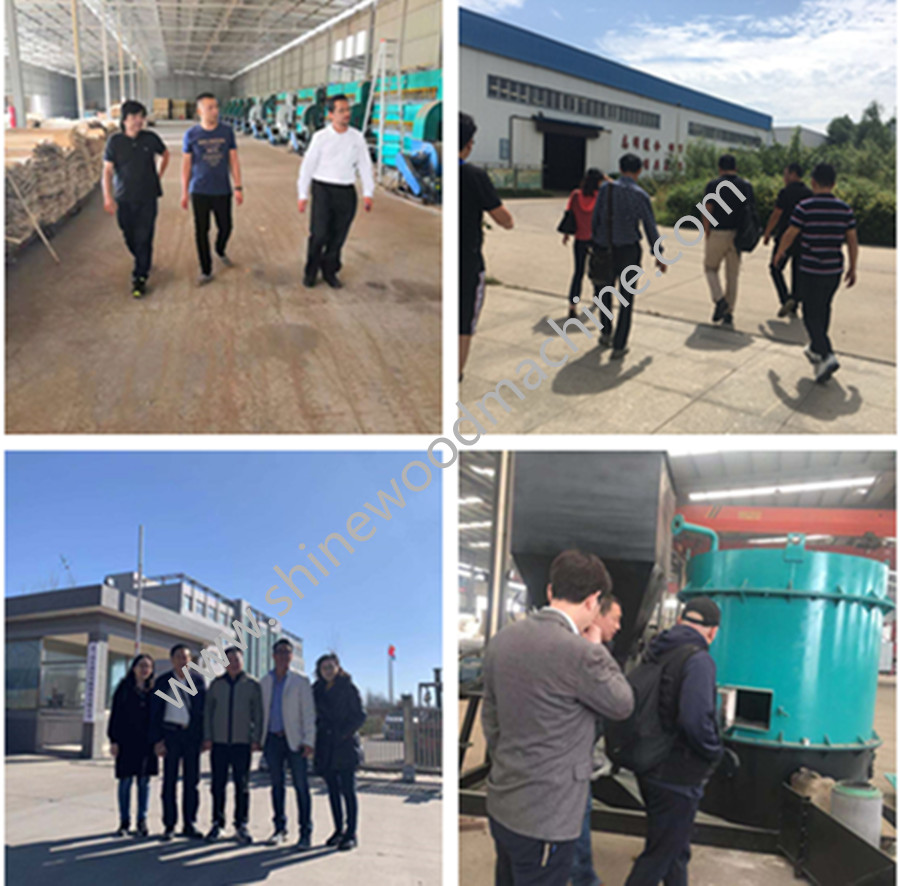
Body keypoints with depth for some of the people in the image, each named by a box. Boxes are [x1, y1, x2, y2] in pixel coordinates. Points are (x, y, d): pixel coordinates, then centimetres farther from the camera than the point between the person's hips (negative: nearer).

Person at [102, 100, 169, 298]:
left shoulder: (150, 139, -3)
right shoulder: (115, 141, -5)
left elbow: (165, 154, 18)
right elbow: (107, 170, -5)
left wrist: (158, 175, 10)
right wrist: (108, 197, -14)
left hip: (147, 198, -1)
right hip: (124, 199, 1)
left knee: (143, 239, -5)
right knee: (130, 238, 10)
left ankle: (140, 278, 3)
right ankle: (143, 263, 38)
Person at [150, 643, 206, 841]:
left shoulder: (198, 680, 5)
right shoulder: (163, 681, 1)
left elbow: (203, 709, 8)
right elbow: (155, 713, 1)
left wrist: (204, 735, 1)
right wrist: (157, 740, -7)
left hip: (192, 734, 2)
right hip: (171, 733, -1)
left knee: (192, 781, 5)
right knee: (169, 781, 3)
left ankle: (189, 824, 14)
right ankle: (169, 825, 11)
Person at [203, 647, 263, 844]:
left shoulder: (252, 684, 3)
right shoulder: (216, 684, 8)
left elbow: (258, 713, 4)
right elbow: (208, 711, 10)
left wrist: (256, 738, -3)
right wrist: (207, 737, 2)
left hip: (242, 741, -1)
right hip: (219, 741, 2)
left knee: (242, 785, 2)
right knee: (218, 784, 4)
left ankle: (241, 825, 9)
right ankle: (217, 823, 14)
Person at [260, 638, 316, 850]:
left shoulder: (301, 681, 0)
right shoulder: (264, 682, 11)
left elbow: (308, 712, -3)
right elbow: (261, 711, 14)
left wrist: (308, 741, -11)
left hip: (294, 739, -3)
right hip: (273, 739, 4)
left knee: (301, 785, -3)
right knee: (277, 784, 9)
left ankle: (305, 832, 1)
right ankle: (280, 829, 19)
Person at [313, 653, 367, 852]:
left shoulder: (348, 688, -2)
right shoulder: (317, 690, 11)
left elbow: (360, 716, -4)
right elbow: (316, 716, 18)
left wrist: (343, 733, -12)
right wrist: (315, 737, 3)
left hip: (345, 745, -5)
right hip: (326, 747, 5)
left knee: (348, 790, -5)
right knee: (333, 790, 8)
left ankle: (351, 834, -1)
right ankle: (339, 830, 17)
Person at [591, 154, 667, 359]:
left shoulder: (606, 188, -2)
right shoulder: (640, 195, -8)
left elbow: (595, 220, 1)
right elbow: (650, 227, -3)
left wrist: (595, 245, 13)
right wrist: (659, 255, 7)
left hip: (605, 250, 3)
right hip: (628, 250, -2)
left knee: (606, 291, 26)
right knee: (626, 299, 6)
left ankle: (606, 334, 32)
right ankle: (619, 346, 5)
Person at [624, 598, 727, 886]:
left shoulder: (655, 655, 5)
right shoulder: (699, 661, -21)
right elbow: (696, 720, -32)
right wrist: (716, 753, -14)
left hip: (651, 771, 8)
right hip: (677, 776, -8)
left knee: (677, 850, 25)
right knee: (658, 857, 5)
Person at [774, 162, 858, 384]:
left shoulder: (804, 207, -12)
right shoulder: (844, 209, 1)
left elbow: (789, 235, -5)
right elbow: (853, 241, 4)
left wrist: (779, 253, 14)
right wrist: (853, 268, 14)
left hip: (810, 272, -5)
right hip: (834, 270, 5)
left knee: (812, 315, 0)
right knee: (823, 310, 22)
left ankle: (827, 356, -17)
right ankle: (815, 349, 37)